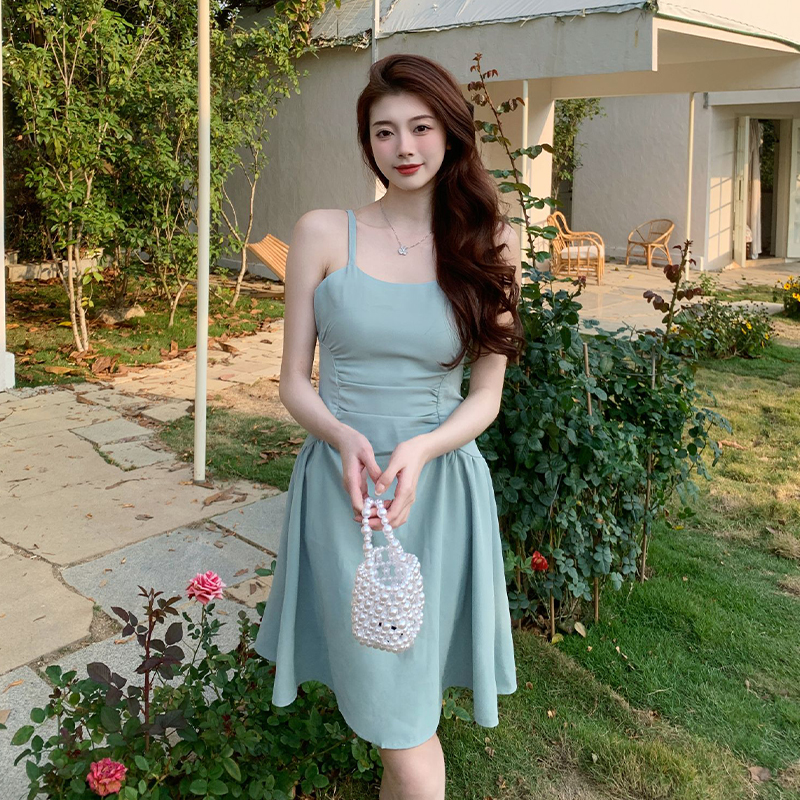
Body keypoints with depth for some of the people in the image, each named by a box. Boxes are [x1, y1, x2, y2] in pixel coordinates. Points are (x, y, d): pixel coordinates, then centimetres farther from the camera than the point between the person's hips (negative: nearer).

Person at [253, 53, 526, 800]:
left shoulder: (489, 246, 2)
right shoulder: (323, 233, -1)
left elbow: (486, 395, 3)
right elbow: (294, 381, 2)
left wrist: (420, 450, -16)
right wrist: (345, 439, -18)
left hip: (441, 486, 1)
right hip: (341, 485, -1)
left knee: (409, 706, 8)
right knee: (404, 734, 1)